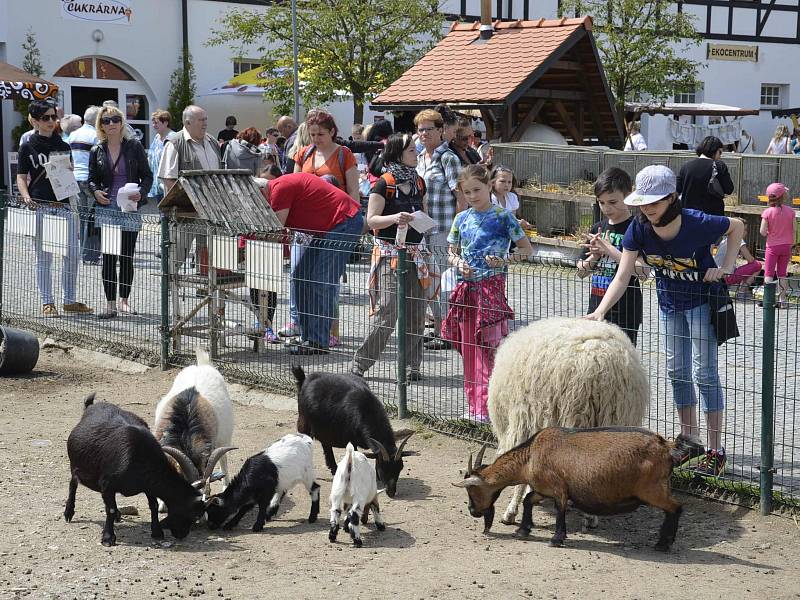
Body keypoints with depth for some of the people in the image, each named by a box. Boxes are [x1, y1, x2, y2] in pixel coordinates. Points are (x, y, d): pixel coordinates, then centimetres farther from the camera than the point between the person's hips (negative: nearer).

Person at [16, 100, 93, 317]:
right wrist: (26, 196, -17)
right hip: (41, 207, -3)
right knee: (44, 255, 1)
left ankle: (69, 300, 15)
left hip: (65, 205, 3)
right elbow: (21, 177, 1)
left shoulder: (64, 147, 13)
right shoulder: (27, 148, 3)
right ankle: (47, 302, 9)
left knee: (73, 254, 2)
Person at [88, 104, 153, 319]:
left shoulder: (134, 146, 3)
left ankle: (124, 301, 18)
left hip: (130, 210, 0)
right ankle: (110, 305, 1)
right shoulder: (97, 151, 7)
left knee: (127, 258, 6)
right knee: (109, 257, -3)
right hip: (106, 210, 0)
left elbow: (147, 175, 4)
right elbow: (92, 179, 13)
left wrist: (141, 192, -15)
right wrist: (96, 192, -9)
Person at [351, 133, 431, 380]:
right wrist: (394, 218, -26)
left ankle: (412, 365, 13)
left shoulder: (418, 182, 12)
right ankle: (360, 362, -1)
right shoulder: (384, 184, -8)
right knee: (386, 312, -11)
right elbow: (371, 220, -12)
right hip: (389, 252, -6)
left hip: (415, 253, 6)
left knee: (415, 310, 5)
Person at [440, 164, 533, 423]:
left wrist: (503, 260, -14)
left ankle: (486, 406, -8)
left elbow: (526, 249, 1)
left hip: (491, 286, -5)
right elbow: (451, 253, 18)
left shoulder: (503, 216, -3)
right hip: (466, 287, 5)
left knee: (488, 347, -10)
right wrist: (459, 263, -3)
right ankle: (474, 404, 17)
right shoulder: (462, 219, 11)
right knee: (468, 347, 8)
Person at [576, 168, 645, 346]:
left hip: (625, 312, -6)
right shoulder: (598, 228, 11)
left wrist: (610, 250, -19)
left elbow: (643, 271, -19)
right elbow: (581, 272, 13)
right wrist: (595, 256, -7)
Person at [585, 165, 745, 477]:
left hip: (702, 300, -5)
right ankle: (689, 439, 28)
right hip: (669, 302, 5)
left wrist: (726, 266, -19)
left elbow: (737, 226, -9)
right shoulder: (639, 228, -20)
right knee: (677, 372, 12)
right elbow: (622, 277, -22)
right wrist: (600, 312, -35)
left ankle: (715, 451, 3)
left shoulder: (697, 224, -30)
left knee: (704, 373, -5)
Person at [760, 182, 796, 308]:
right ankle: (783, 300, 13)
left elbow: (762, 232, -14)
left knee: (769, 274, 2)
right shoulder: (790, 211, -5)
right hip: (786, 246, 3)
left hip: (772, 246, -3)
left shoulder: (768, 212, -11)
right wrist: (791, 246, 10)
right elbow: (794, 230, -2)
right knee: (782, 274, 12)